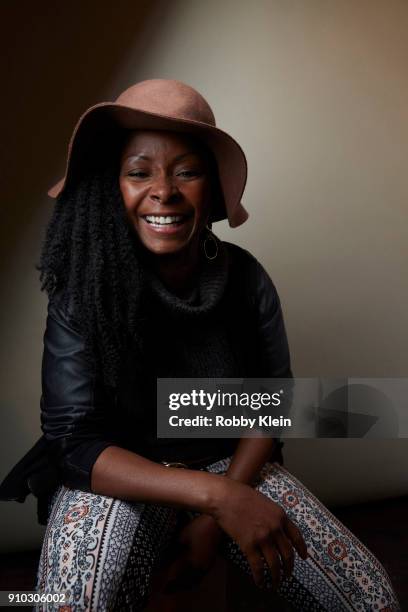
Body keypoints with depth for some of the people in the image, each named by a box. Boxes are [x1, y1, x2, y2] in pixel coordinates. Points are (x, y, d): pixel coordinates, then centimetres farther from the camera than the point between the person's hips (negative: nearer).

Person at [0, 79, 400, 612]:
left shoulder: (247, 279, -9)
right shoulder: (82, 296, -17)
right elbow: (72, 442, -19)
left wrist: (216, 520, -13)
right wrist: (217, 495, -30)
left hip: (234, 465, 3)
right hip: (122, 477, -2)